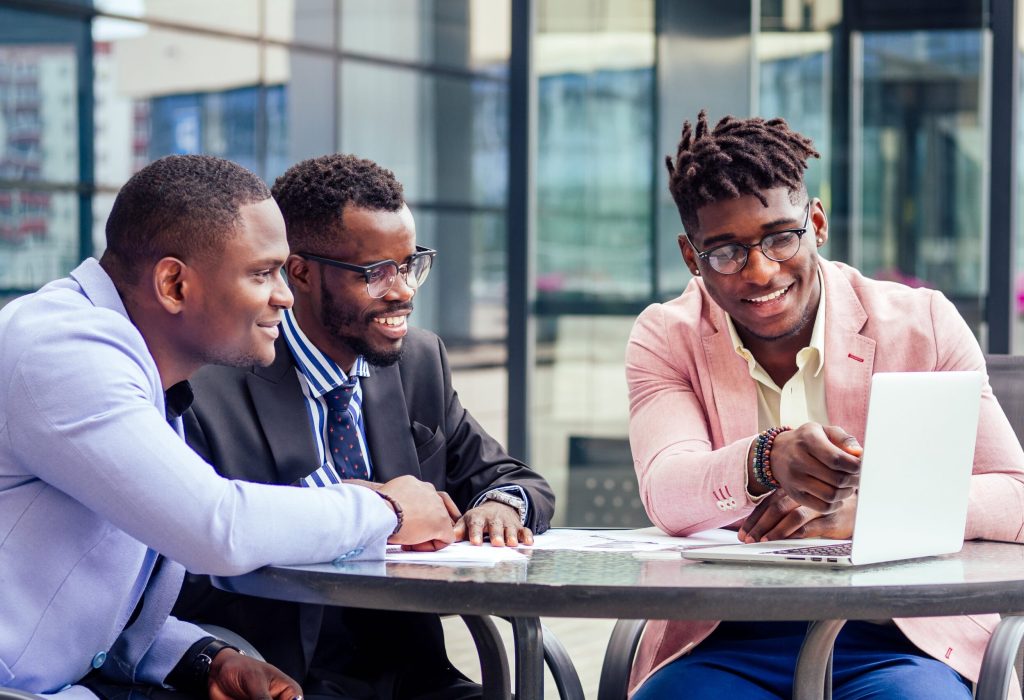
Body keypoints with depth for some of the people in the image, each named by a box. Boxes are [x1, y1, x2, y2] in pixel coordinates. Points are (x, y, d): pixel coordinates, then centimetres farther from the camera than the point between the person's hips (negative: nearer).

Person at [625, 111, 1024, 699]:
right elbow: (666, 494, -11)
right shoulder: (666, 339, 6)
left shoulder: (924, 325, 4)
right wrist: (767, 462, -33)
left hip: (898, 639, 0)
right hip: (724, 642, 0)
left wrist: (860, 509, -19)